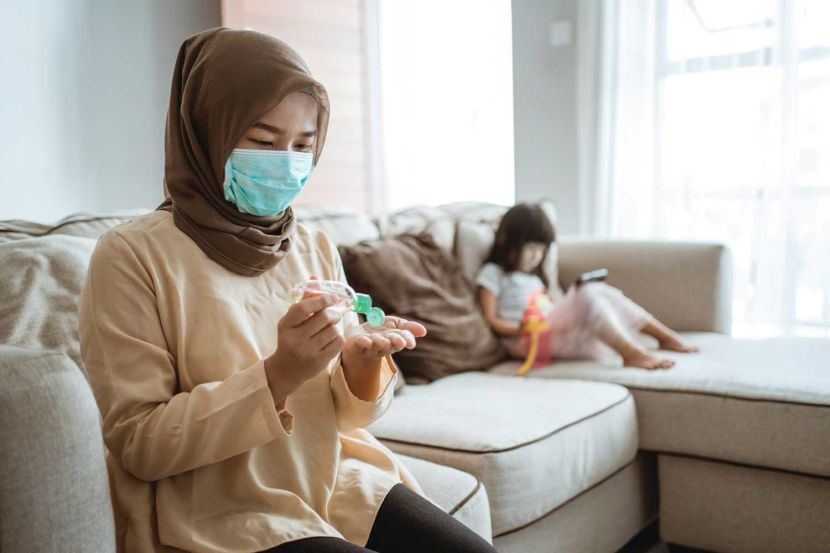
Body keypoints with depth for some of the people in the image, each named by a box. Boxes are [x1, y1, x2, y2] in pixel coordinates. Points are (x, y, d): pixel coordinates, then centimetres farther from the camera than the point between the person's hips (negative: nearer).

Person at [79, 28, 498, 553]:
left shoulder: (317, 249, 4)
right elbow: (137, 444, -13)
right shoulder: (133, 255, -11)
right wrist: (278, 376, -26)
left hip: (338, 481, 6)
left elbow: (349, 415, 8)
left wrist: (363, 366, -16)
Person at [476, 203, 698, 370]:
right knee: (588, 294, -25)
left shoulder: (533, 276, 28)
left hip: (554, 331, 8)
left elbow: (554, 305, 21)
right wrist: (520, 329, -22)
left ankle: (666, 335, -7)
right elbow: (492, 320, -6)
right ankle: (631, 353, -43)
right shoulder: (492, 273, 3)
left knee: (600, 291, -7)